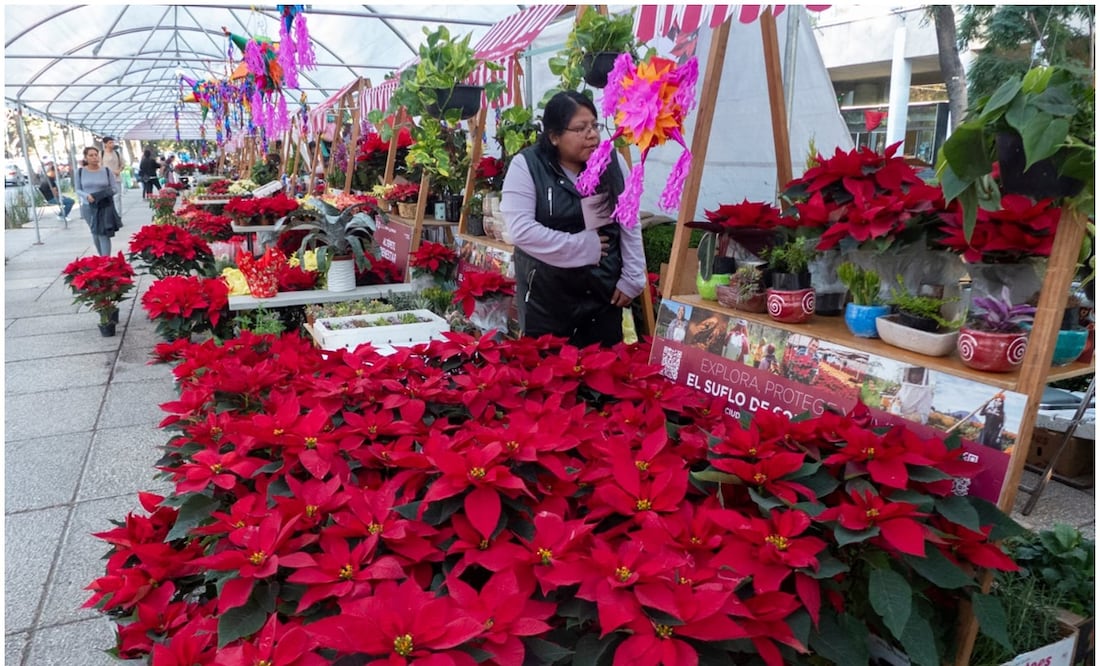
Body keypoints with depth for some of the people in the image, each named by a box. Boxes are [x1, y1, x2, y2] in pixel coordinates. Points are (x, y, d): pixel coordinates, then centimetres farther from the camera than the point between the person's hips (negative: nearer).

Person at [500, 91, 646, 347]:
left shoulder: (611, 164, 2)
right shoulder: (526, 165, -10)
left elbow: (629, 224, 6)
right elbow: (521, 229, -19)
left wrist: (632, 278, 1)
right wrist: (581, 246, -17)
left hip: (605, 290, 4)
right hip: (545, 297, -3)